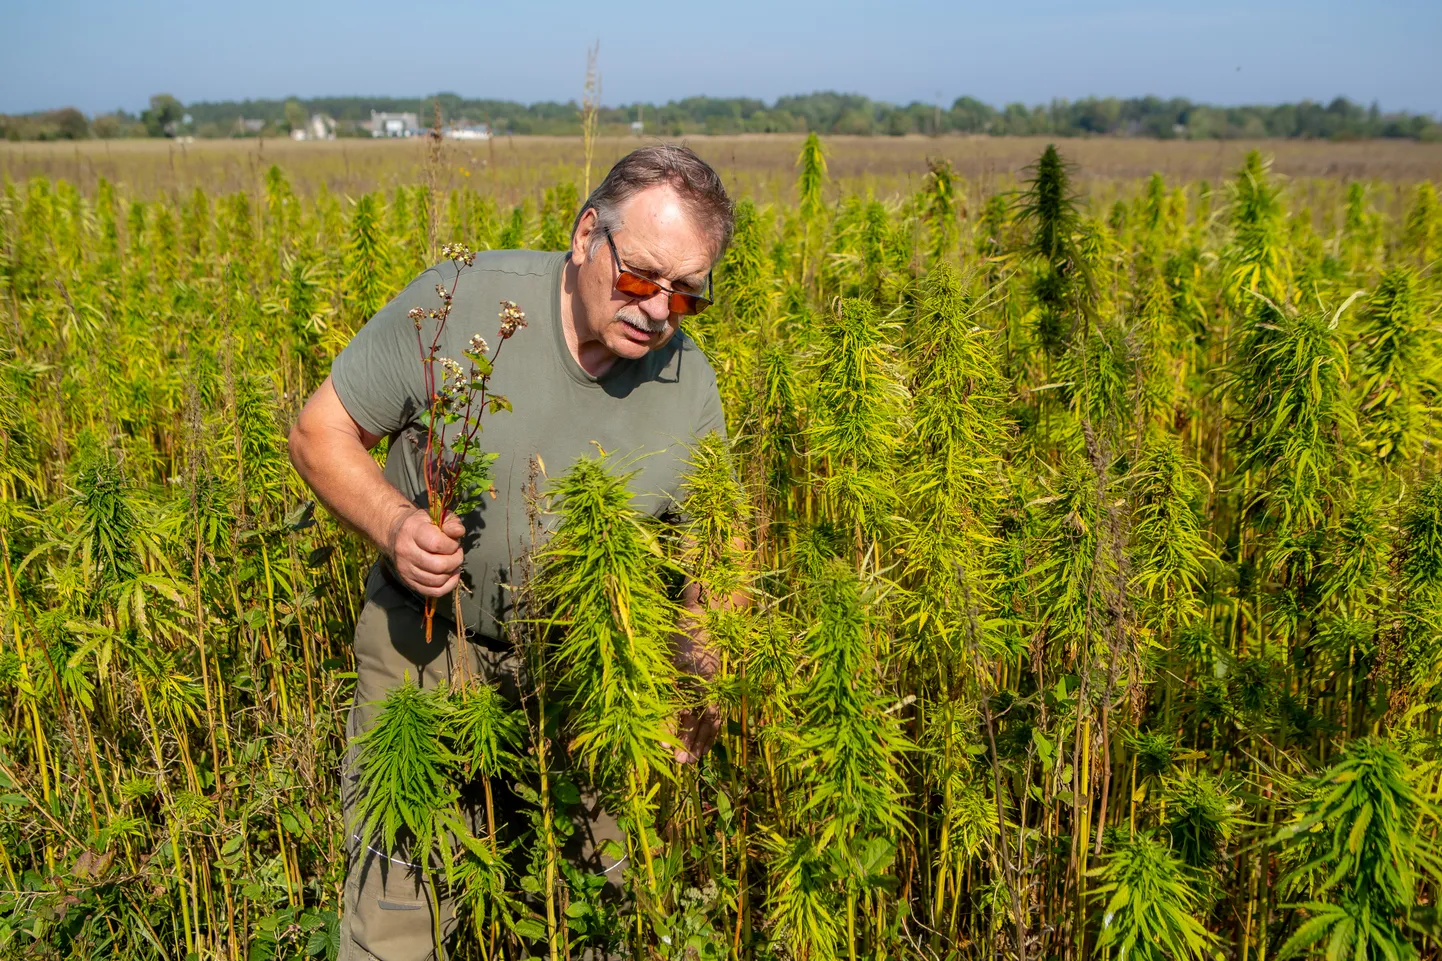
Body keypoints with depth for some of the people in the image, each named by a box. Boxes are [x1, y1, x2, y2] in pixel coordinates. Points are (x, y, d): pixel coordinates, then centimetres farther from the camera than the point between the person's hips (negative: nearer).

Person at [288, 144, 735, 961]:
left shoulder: (692, 388, -8)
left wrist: (706, 680, -14)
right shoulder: (459, 303, -18)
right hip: (428, 649, -2)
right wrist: (393, 523, -26)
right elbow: (321, 433, -7)